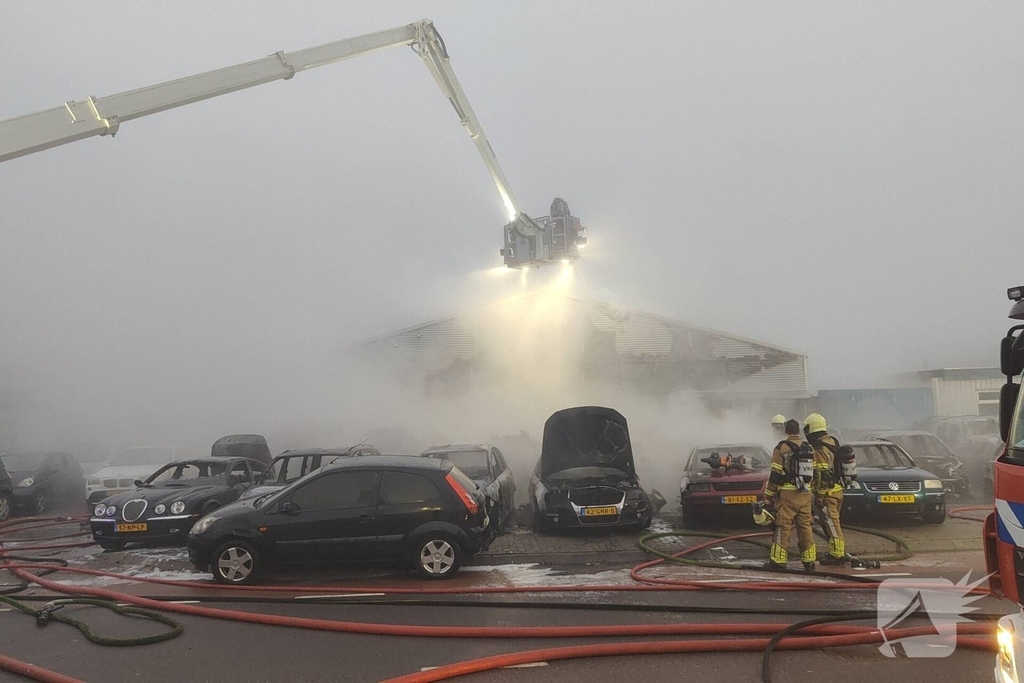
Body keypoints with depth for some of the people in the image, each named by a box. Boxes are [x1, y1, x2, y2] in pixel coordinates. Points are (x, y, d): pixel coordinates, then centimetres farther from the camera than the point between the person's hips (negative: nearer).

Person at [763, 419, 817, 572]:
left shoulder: (782, 448, -7)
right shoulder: (809, 448, 11)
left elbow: (775, 474, -9)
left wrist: (768, 495, -3)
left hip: (787, 494, -5)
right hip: (805, 494, 5)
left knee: (783, 527, -2)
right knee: (805, 527, 11)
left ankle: (778, 561, 0)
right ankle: (809, 561, 16)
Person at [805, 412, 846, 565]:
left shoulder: (819, 449, -19)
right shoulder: (832, 442, 11)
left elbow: (822, 476, -22)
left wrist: (819, 496, -17)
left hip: (828, 491, -10)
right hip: (837, 488, 10)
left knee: (831, 523, -3)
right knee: (832, 522, 18)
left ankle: (837, 554, 1)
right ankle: (839, 551, 24)